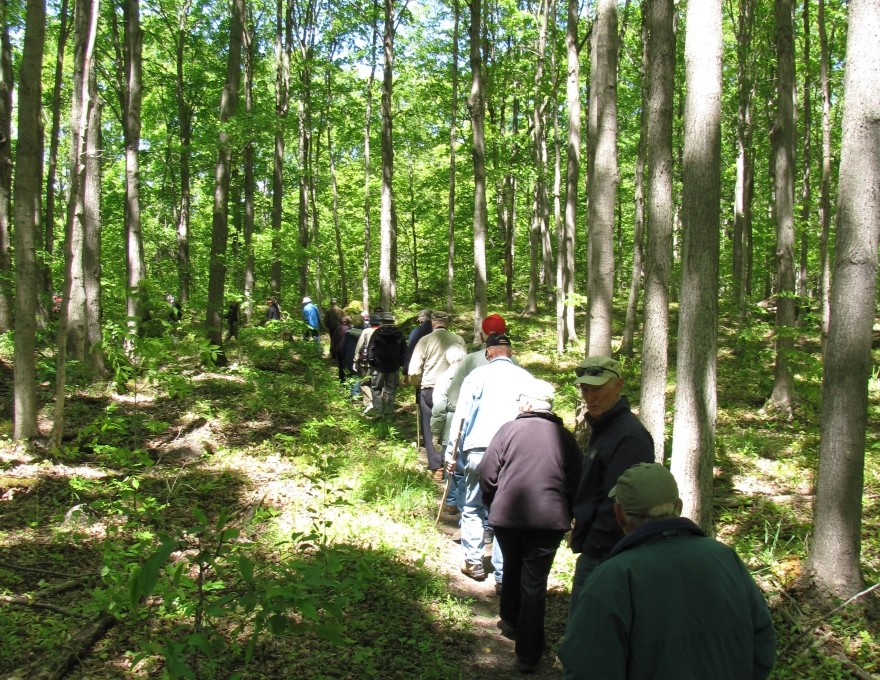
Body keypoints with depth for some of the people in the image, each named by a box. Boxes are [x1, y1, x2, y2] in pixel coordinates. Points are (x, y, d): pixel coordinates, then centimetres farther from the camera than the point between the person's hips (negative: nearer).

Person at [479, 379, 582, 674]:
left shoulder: (509, 429, -1)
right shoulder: (565, 437, 4)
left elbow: (487, 473, -3)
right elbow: (575, 484, 5)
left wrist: (492, 504, 13)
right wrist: (567, 515, 18)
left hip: (507, 516, 0)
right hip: (549, 519, 0)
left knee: (512, 569, 24)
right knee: (535, 582, 4)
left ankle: (511, 621, 42)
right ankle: (528, 653, 6)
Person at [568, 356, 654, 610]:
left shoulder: (629, 436, -20)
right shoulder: (603, 427, 13)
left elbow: (618, 504, -23)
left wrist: (593, 547, -17)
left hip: (605, 554, -10)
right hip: (596, 547, 10)